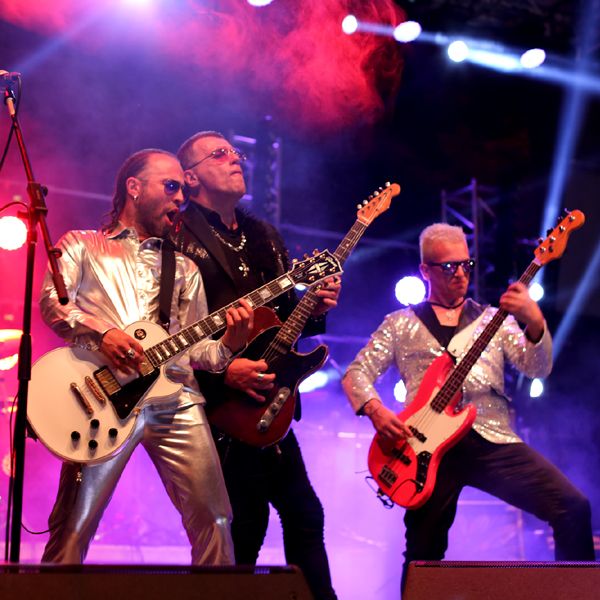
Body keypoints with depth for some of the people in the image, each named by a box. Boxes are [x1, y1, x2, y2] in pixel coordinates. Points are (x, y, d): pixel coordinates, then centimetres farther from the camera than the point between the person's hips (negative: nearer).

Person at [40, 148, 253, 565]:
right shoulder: (81, 246, 16)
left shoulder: (184, 268, 25)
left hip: (175, 398, 3)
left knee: (213, 520, -3)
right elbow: (52, 301, -2)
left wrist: (228, 345, -3)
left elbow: (192, 348, 19)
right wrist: (100, 332, -19)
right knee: (73, 526, -9)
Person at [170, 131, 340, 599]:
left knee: (304, 514, 11)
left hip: (267, 402, 7)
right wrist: (223, 370, -21)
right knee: (246, 522, -7)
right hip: (221, 405, -7)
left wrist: (316, 308, -1)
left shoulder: (265, 236, 17)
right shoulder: (178, 235, -6)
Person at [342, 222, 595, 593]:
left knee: (574, 507, -15)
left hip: (493, 440, 1)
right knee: (424, 555, -1)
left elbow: (538, 369, 4)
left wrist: (535, 323, -16)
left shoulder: (494, 318, 18)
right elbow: (356, 373, 10)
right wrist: (375, 409, -11)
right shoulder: (402, 324, 16)